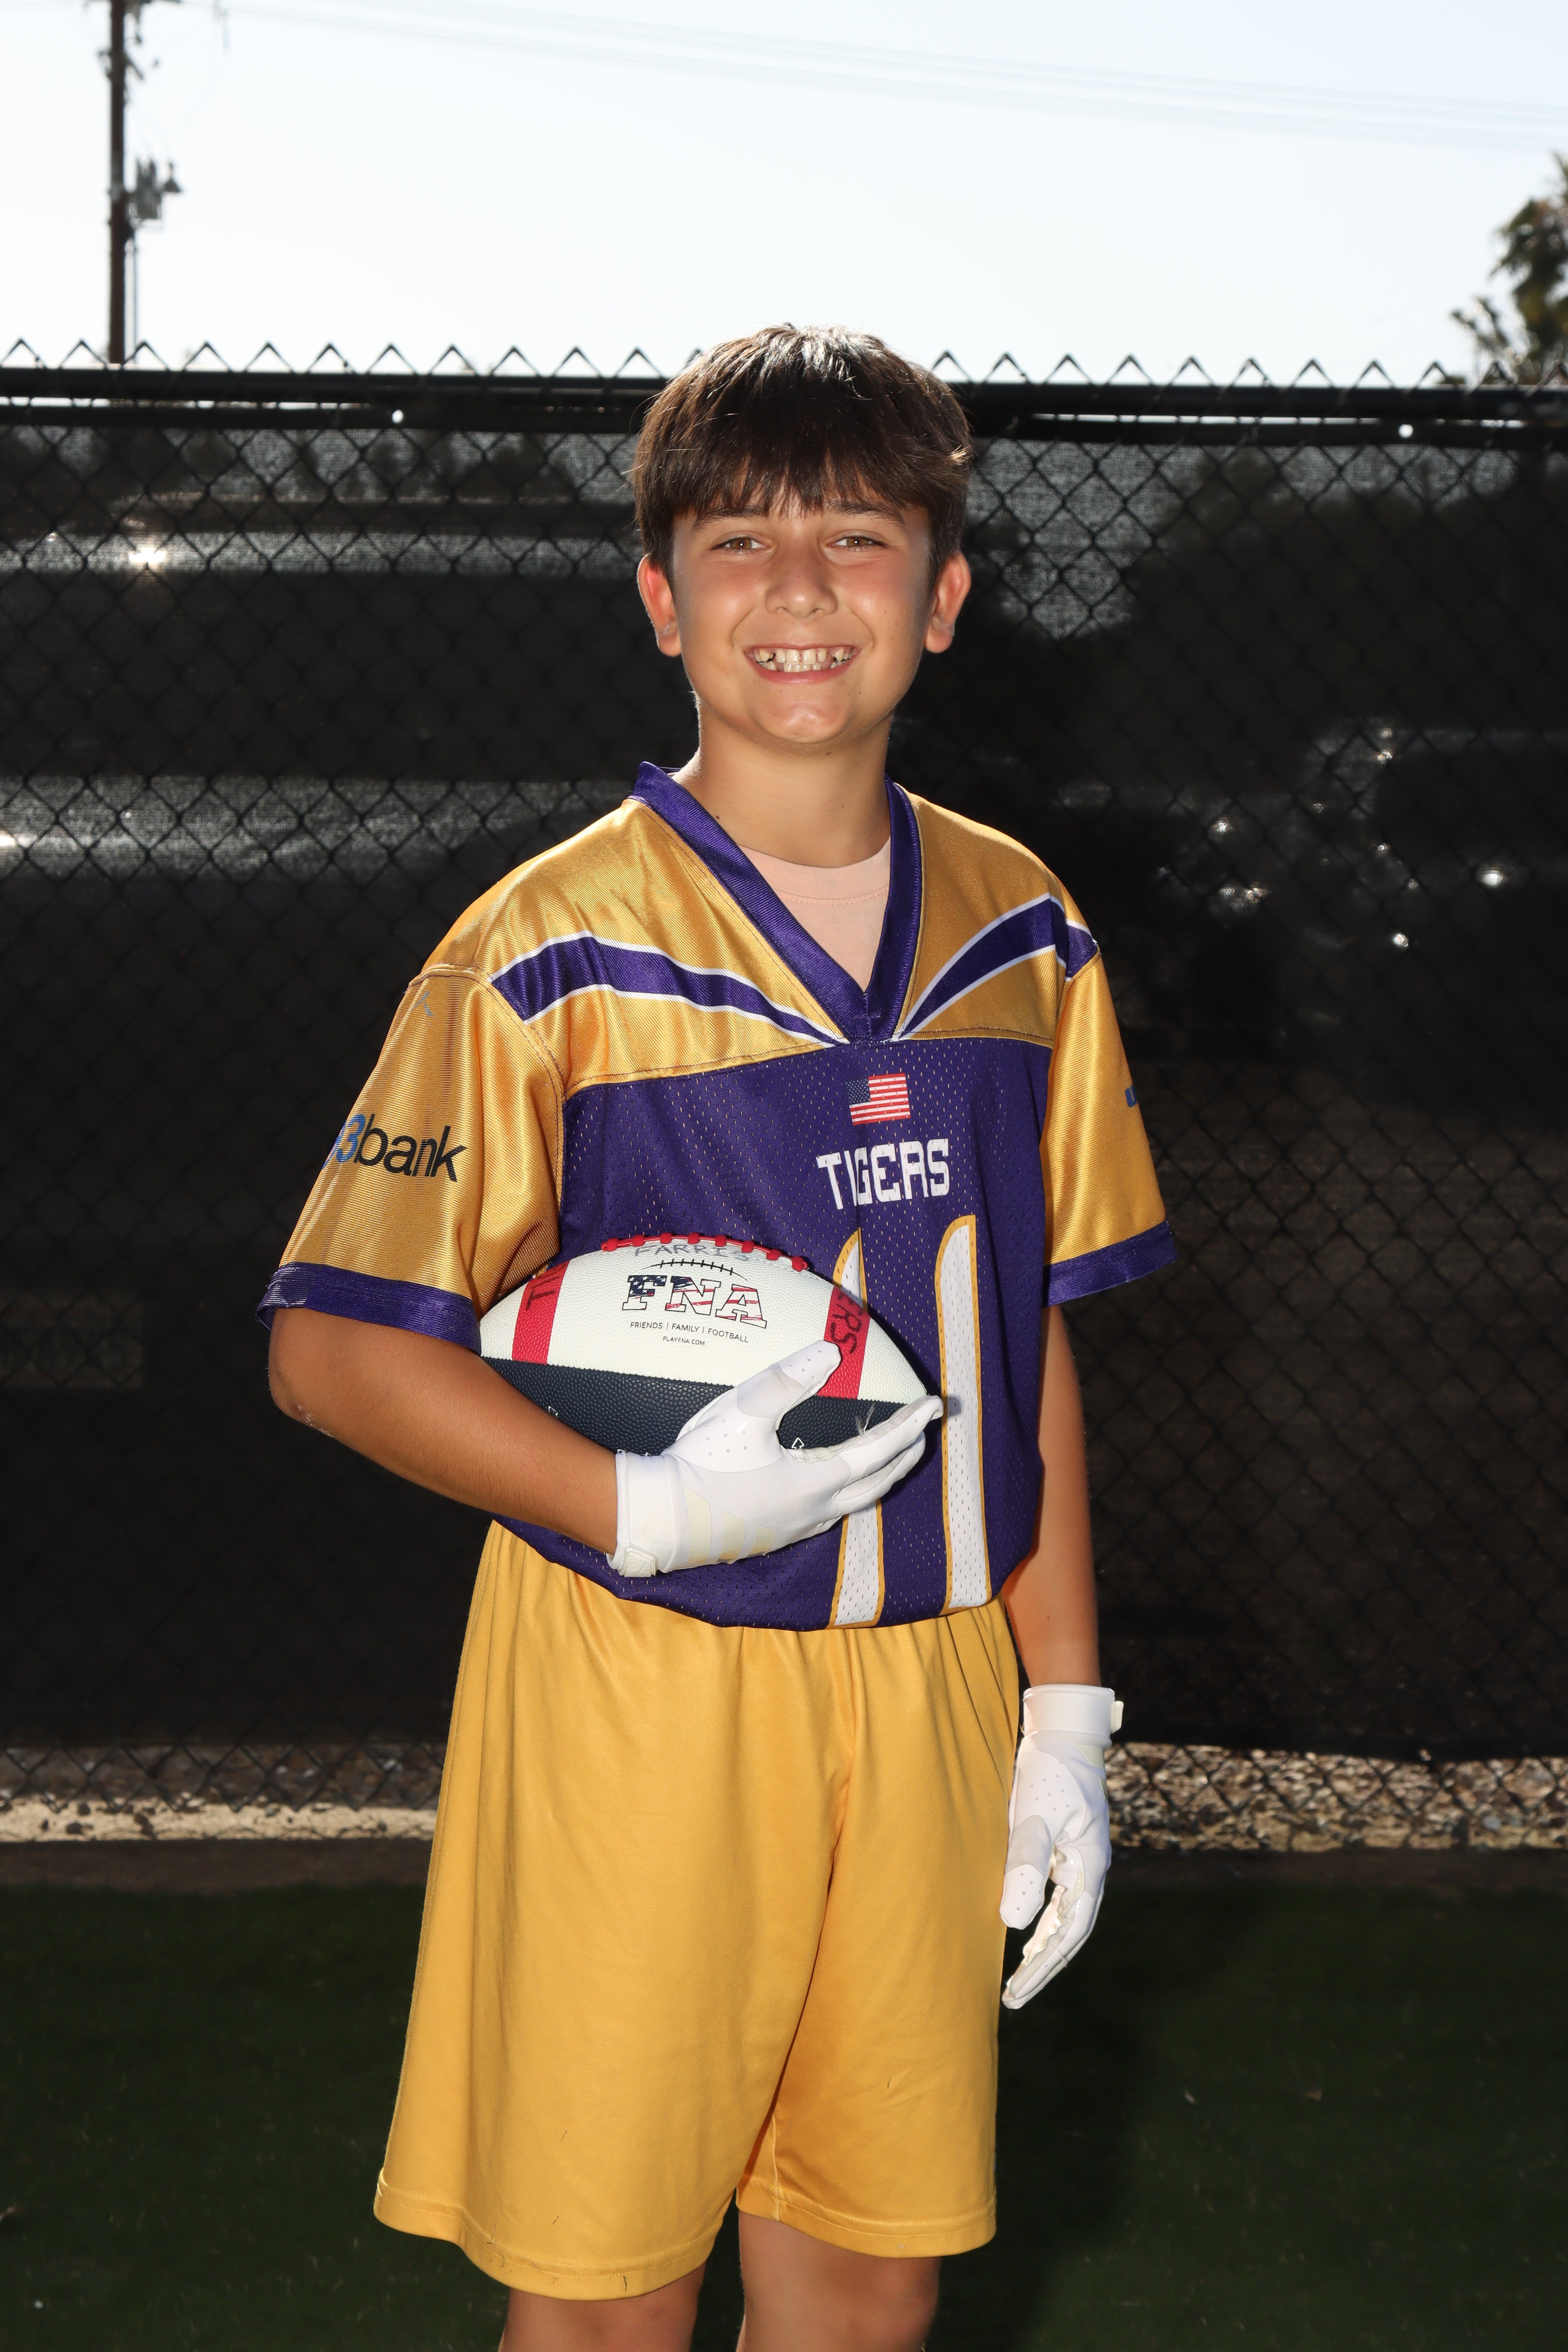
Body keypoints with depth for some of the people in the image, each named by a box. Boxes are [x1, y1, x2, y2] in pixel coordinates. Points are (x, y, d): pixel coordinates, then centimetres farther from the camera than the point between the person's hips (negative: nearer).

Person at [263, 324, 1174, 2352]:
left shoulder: (1018, 934, 6)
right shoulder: (551, 952, -9)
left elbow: (1028, 1353, 12)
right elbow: (333, 1349, -8)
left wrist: (1066, 1714, 9)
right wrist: (649, 1508, -21)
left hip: (928, 1695, 4)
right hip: (633, 1697, -4)